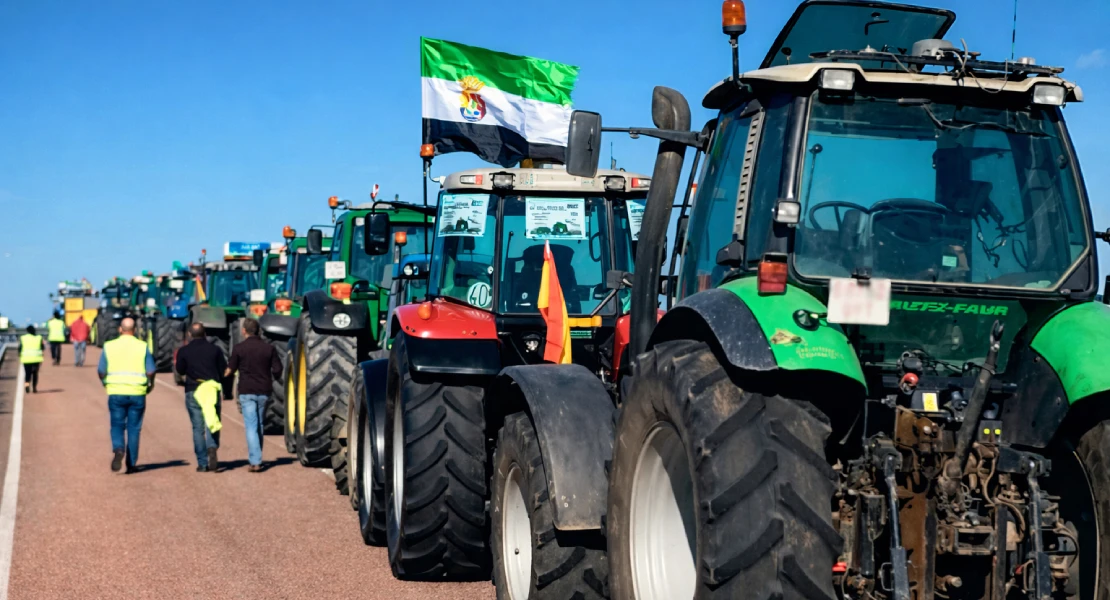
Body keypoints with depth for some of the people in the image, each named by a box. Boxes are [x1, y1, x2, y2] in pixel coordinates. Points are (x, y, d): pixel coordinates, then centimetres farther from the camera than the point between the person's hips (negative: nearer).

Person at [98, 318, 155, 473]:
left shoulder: (109, 346, 0)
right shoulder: (142, 347, -2)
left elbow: (101, 371, 5)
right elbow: (150, 371, -4)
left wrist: (105, 382, 24)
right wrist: (150, 385, 15)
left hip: (116, 392, 0)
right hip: (137, 393, 0)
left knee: (117, 426, 8)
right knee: (134, 428, 8)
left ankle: (118, 449, -21)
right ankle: (131, 464, 10)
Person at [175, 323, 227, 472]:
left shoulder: (184, 351, -2)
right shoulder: (215, 349, 1)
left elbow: (180, 371, 9)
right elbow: (224, 370, 4)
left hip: (193, 392, 0)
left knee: (198, 428, 4)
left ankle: (202, 464, 2)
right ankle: (212, 448, -22)